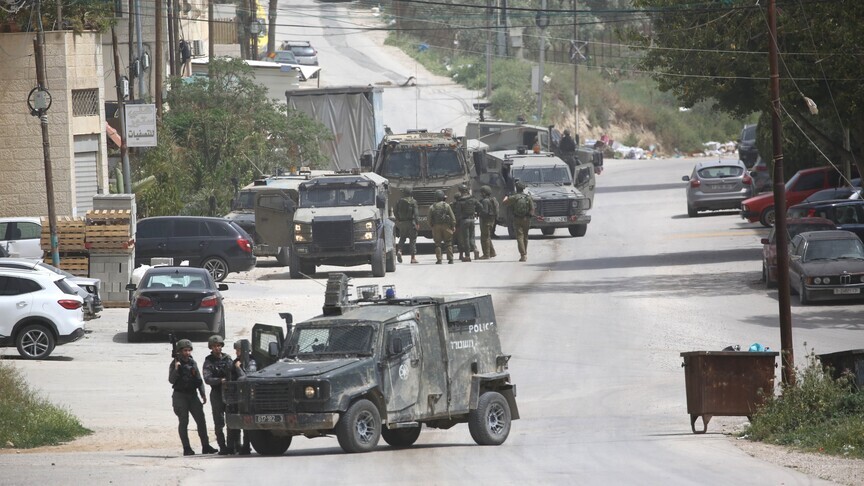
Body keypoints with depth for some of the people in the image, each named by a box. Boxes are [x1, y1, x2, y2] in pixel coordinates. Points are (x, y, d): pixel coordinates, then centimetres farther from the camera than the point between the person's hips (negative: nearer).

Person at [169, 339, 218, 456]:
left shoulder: (193, 363, 10)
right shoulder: (175, 363, -3)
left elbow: (199, 380, 14)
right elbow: (171, 380, -10)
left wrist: (203, 394, 8)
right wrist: (176, 369, -25)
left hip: (192, 395, 5)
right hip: (180, 395, -4)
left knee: (201, 420, -1)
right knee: (183, 422, -4)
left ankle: (205, 446, 2)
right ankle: (186, 448, -2)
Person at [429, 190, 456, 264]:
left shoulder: (432, 207, 1)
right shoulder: (446, 206, -1)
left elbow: (430, 219, 4)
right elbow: (452, 217, 0)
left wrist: (432, 225, 18)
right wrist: (453, 226, 7)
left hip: (436, 227, 0)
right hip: (446, 226, 0)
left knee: (437, 244, 4)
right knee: (448, 243, 7)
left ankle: (439, 259, -2)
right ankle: (450, 259, 4)